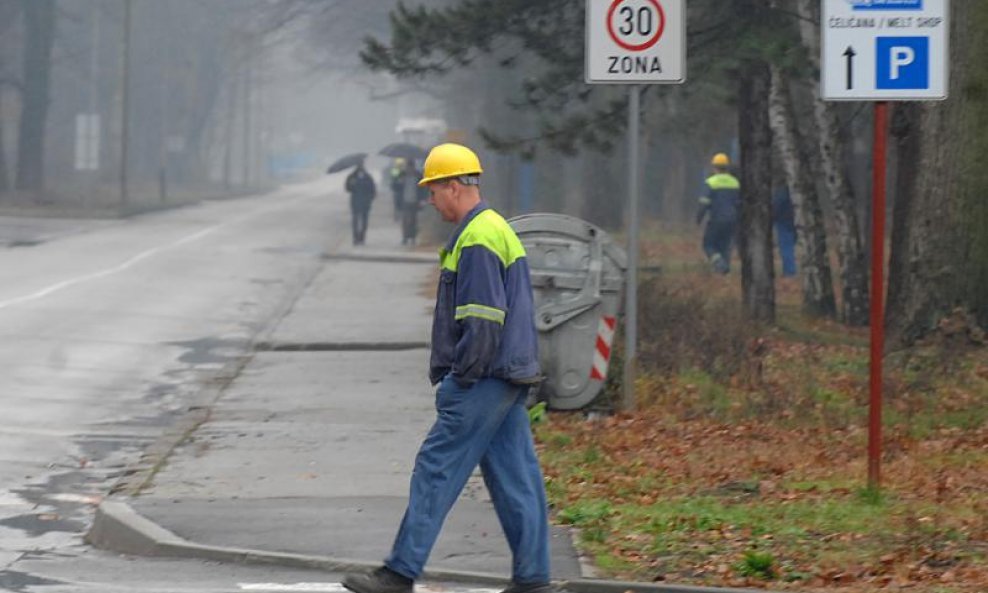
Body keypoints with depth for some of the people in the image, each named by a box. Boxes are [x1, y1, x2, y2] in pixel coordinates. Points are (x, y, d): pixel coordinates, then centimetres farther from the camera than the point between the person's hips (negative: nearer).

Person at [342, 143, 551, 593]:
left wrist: (461, 377, -15)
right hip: (508, 378, 10)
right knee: (515, 477, 8)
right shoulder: (498, 229, 18)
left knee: (437, 468, -6)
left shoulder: (476, 240, -15)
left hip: (481, 383, -10)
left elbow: (483, 318, -22)